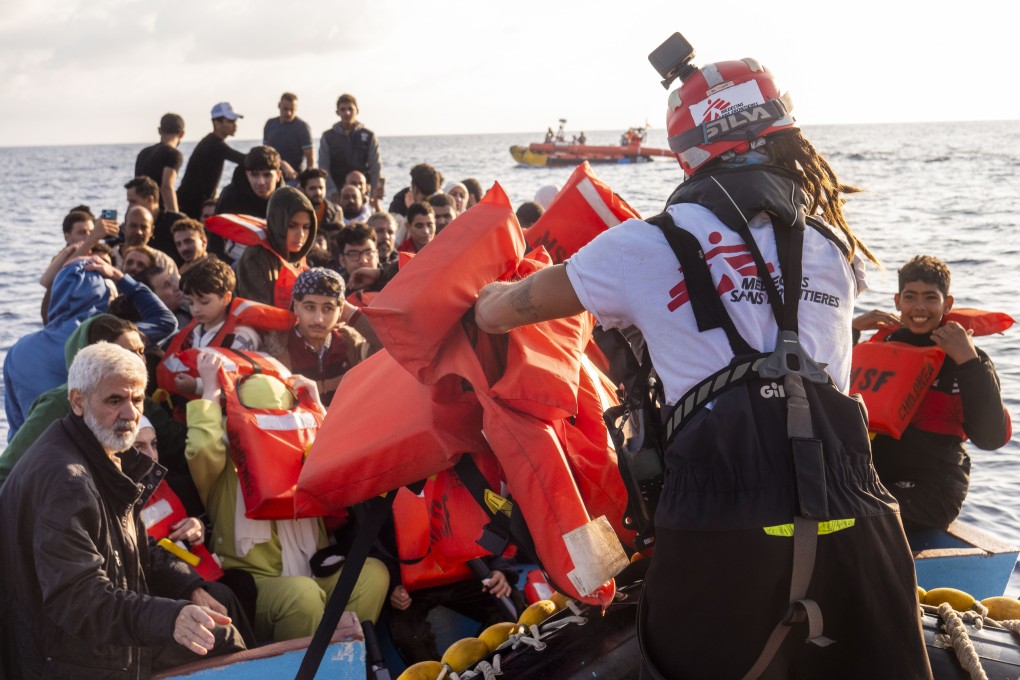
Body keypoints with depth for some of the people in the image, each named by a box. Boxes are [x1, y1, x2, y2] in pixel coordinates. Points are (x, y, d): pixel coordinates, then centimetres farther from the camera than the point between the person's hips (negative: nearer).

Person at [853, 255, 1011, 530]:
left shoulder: (970, 361, -2)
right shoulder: (884, 346, 10)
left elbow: (991, 438, -14)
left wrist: (969, 362, -19)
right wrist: (851, 329, 2)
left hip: (931, 488, -4)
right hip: (876, 474, 5)